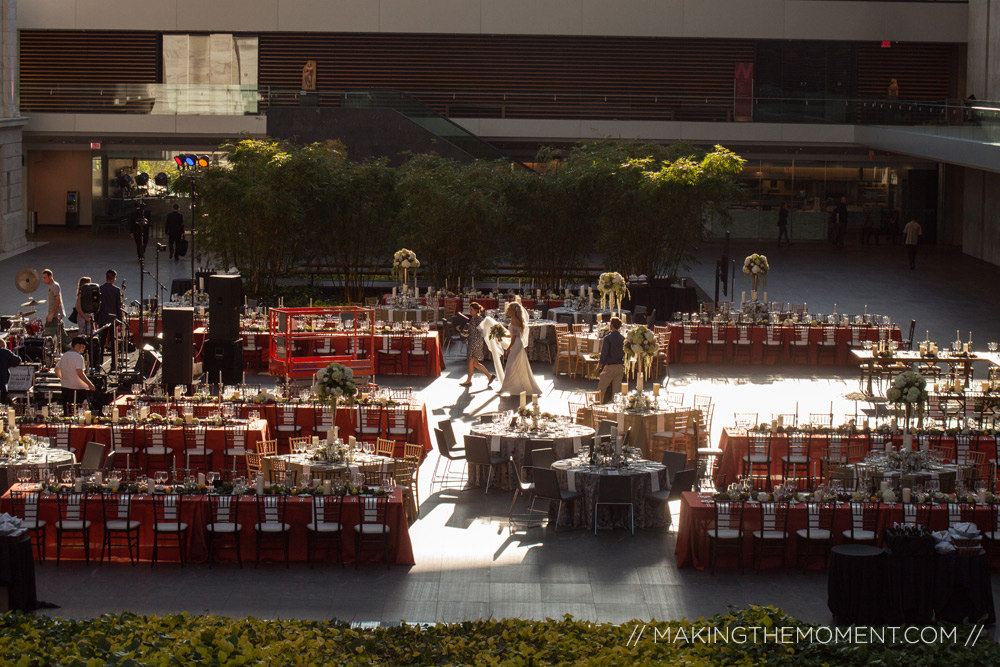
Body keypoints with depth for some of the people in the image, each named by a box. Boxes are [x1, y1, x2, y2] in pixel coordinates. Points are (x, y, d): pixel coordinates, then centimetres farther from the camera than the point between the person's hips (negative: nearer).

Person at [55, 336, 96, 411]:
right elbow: (80, 374, -23)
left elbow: (57, 370, 22)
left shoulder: (64, 355, 11)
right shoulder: (78, 357, -14)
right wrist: (90, 384, -17)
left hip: (65, 388, 8)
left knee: (67, 413, 9)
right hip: (77, 388, -8)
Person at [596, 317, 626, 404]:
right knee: (616, 390, 10)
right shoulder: (623, 339, 3)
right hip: (620, 367, 5)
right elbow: (625, 354, 9)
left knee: (601, 389, 3)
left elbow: (604, 354, -13)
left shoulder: (608, 338, -13)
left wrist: (599, 366, -5)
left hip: (609, 367, -5)